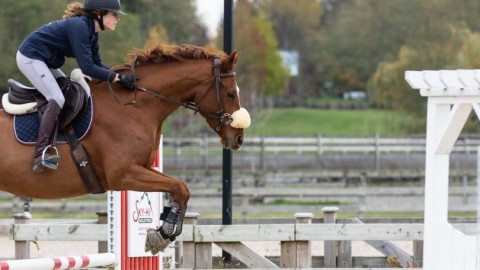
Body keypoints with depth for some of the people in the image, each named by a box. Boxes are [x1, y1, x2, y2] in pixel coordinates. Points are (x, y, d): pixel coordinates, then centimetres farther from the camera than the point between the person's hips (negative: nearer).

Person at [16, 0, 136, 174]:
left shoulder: (91, 32, 5)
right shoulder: (79, 27, -25)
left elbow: (97, 65, 9)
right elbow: (87, 68, -29)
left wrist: (122, 77, -5)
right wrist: (118, 78, -28)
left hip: (45, 61, 11)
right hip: (30, 57, -11)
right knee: (57, 99, -21)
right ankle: (41, 154, -27)